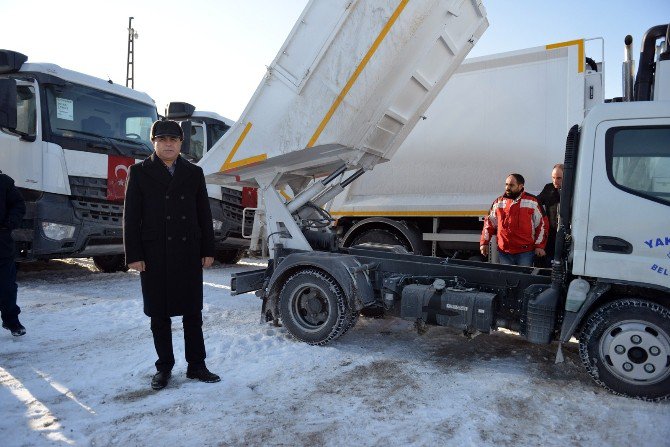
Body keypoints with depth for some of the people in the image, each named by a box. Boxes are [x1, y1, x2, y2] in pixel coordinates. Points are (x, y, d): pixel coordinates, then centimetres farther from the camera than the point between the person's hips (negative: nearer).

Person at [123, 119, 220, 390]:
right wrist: (134, 255, -6)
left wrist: (208, 250, 3)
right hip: (155, 255, -1)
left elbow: (204, 214, 8)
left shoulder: (194, 173, 9)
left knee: (193, 312, 8)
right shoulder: (139, 172, 3)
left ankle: (196, 366, 20)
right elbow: (131, 217, 0)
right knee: (159, 314, 9)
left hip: (189, 254, 2)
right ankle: (164, 367, 23)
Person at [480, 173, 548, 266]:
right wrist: (484, 243, 8)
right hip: (504, 252, 3)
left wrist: (539, 246, -1)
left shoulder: (532, 202, 0)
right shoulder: (498, 202, 8)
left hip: (525, 252, -3)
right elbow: (489, 223, 13)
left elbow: (542, 224, 3)